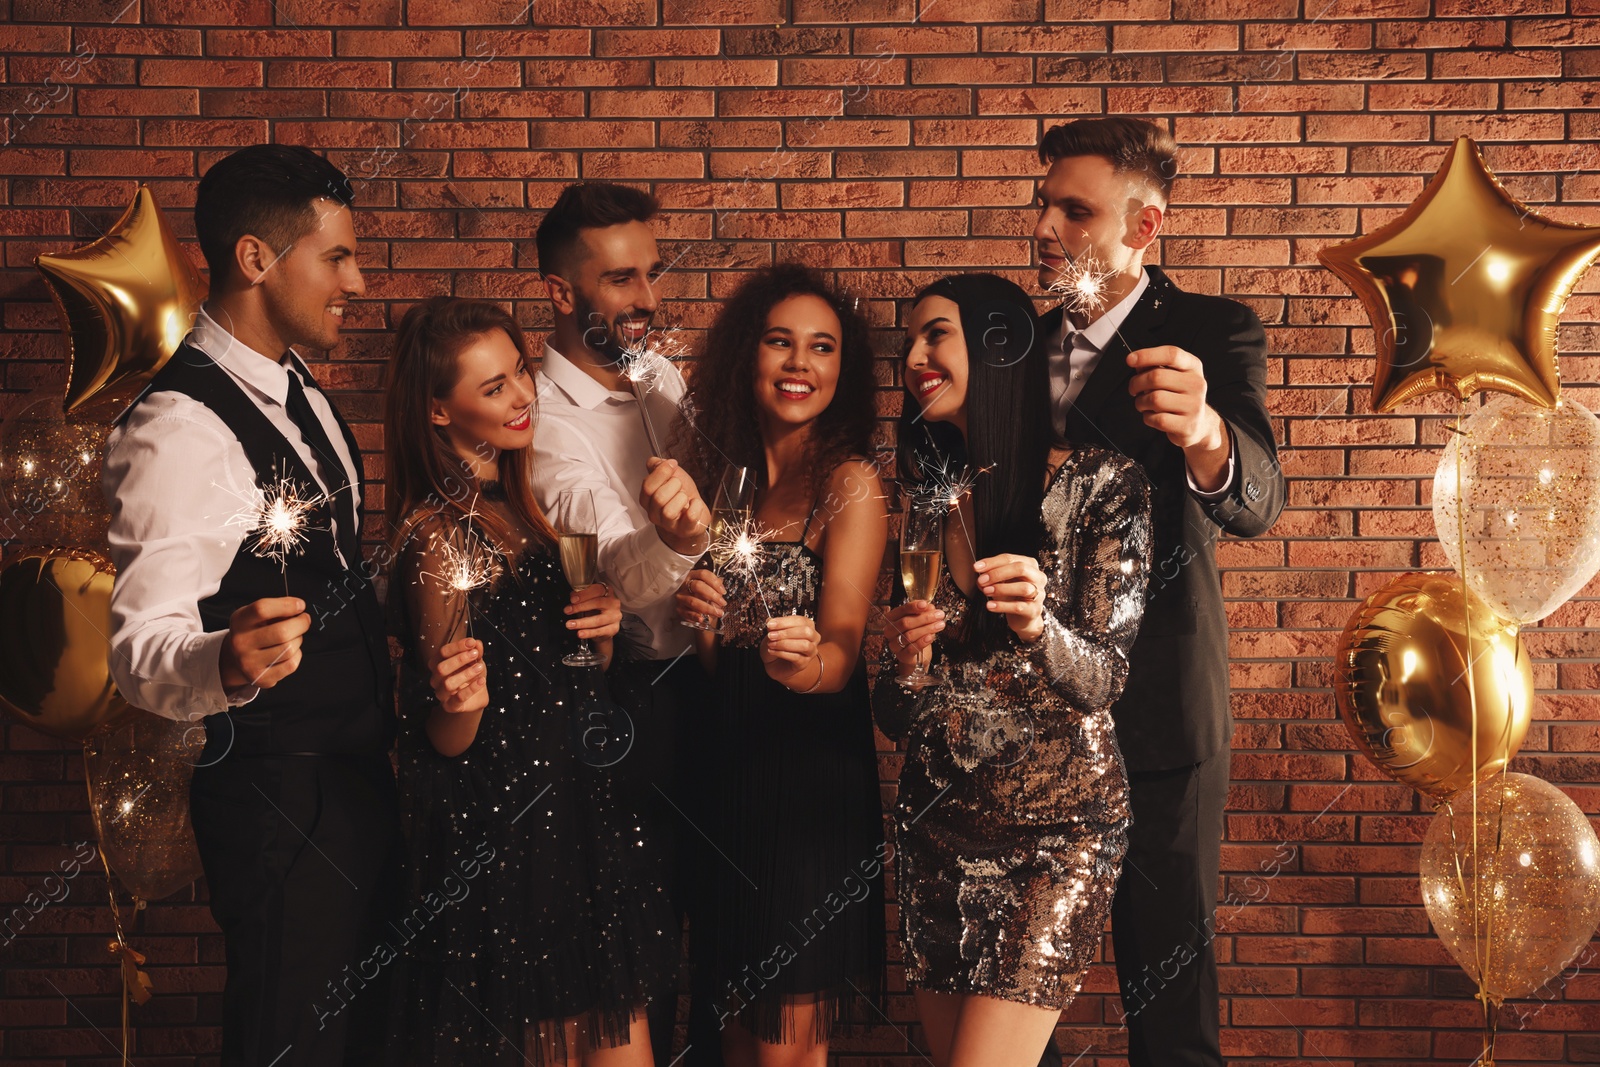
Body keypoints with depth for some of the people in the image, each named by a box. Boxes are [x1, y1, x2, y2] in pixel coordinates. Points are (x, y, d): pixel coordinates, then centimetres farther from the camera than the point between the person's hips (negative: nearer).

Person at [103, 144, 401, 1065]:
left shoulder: (302, 397, 10)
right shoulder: (180, 427, -20)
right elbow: (143, 648, -27)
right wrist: (225, 663, -46)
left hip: (359, 773, 9)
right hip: (278, 793, -9)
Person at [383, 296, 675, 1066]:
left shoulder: (513, 506, 9)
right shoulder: (441, 535, -15)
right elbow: (445, 741, -12)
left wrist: (600, 624, -1)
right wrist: (459, 703, -34)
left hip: (582, 813, 8)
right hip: (505, 831, -8)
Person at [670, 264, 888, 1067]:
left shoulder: (850, 481, -8)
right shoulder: (726, 476, 10)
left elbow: (842, 652, -17)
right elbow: (714, 668, 11)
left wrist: (802, 661, -39)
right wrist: (697, 615, -10)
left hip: (813, 771, -6)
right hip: (722, 767, 6)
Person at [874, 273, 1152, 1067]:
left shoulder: (1099, 484, -6)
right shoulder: (922, 498, 5)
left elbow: (1102, 679, -9)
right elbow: (894, 716, 6)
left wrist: (1038, 627, -29)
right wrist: (903, 662, -16)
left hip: (1056, 829, -4)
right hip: (935, 822, 5)